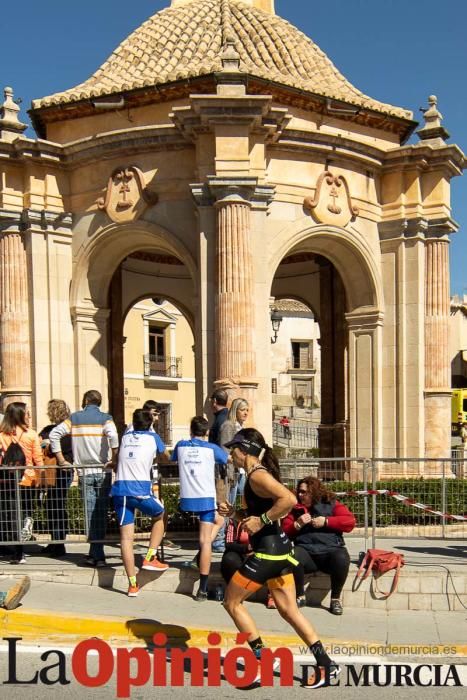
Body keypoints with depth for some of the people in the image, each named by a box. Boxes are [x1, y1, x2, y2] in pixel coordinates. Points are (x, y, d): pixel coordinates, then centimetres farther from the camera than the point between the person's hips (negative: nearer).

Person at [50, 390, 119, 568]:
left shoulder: (75, 418, 7)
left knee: (91, 513, 4)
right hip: (102, 471, -1)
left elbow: (54, 434, 0)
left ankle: (97, 555, 2)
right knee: (101, 513, 7)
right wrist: (114, 460, -12)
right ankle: (95, 553, 10)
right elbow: (113, 436, -20)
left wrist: (61, 459, 4)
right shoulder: (105, 418, -1)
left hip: (84, 471, 1)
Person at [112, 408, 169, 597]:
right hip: (141, 490, -3)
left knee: (126, 537, 3)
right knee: (160, 516, 25)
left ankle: (133, 584, 3)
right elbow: (165, 456, 27)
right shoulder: (153, 437, 9)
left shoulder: (125, 437, 17)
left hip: (120, 489, 3)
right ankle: (150, 558, 15)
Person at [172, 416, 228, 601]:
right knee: (205, 541, 0)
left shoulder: (181, 445, 8)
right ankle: (202, 589, -4)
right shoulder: (211, 448, 2)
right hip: (206, 499, -4)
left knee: (218, 520, 31)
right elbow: (228, 459, 22)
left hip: (186, 500, 4)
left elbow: (173, 459, 32)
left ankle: (202, 554, 21)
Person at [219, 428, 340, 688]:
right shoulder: (259, 473, 14)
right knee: (289, 610, 13)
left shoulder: (257, 475, -16)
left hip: (267, 550, -10)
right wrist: (234, 513, 11)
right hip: (279, 548, 10)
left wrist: (261, 521, -23)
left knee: (232, 602, 6)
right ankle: (325, 664, 15)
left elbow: (289, 500, -30)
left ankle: (263, 659, 9)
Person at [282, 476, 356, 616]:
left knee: (341, 559, -35)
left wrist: (326, 521, -11)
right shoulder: (295, 508, 14)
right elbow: (284, 530, 11)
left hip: (331, 550, -1)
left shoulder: (331, 505, 8)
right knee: (293, 557, -33)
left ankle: (335, 598, -9)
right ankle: (300, 596, -8)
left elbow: (350, 521, -4)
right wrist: (297, 524, -8)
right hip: (306, 551, 1)